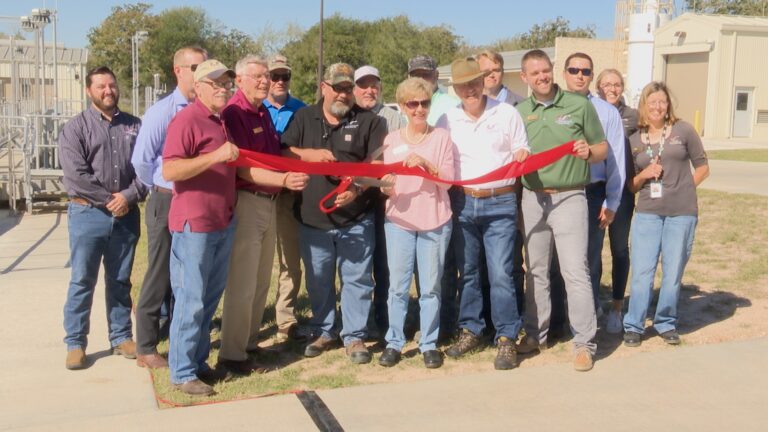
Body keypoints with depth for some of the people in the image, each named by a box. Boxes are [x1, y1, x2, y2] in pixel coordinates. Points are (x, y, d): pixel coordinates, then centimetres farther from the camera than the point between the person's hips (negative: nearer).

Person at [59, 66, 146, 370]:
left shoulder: (134, 126, 8)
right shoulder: (75, 128, -1)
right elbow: (76, 175, -11)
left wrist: (129, 197, -12)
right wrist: (108, 200, -12)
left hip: (126, 215, 3)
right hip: (88, 214, -2)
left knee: (120, 280, 12)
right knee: (82, 281, 2)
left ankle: (121, 337, 22)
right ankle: (75, 343, 12)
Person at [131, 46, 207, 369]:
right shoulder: (161, 112, -10)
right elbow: (141, 162, -8)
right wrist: (162, 189, 3)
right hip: (167, 203, -4)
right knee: (160, 278, 4)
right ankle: (146, 350, 16)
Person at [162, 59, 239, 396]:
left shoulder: (225, 121, 16)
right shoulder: (186, 120, -11)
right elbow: (169, 170, -21)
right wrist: (215, 156, -27)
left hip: (224, 223, 9)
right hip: (194, 225, -9)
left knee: (211, 296, 15)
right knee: (191, 300, -3)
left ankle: (198, 361, 26)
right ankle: (182, 373, 7)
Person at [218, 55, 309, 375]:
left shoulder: (264, 112, 11)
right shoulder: (234, 113, -15)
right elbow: (243, 169, -22)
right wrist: (283, 179, -33)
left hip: (269, 202, 9)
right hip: (246, 202, -9)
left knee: (261, 281, 16)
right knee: (242, 284, -3)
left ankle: (249, 343, 28)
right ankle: (232, 354, 8)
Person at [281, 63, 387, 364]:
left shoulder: (368, 121, 1)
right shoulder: (304, 118, 9)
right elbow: (281, 154, 5)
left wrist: (358, 188, -19)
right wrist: (309, 153, -13)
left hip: (356, 218, -2)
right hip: (312, 217, 2)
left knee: (356, 279, 4)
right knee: (318, 280, 12)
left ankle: (354, 336, 16)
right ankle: (324, 332, 28)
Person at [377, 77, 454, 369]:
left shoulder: (441, 137, 2)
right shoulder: (391, 140, 6)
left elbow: (448, 180, -5)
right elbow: (386, 182, 7)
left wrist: (425, 163, -21)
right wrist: (386, 187, -16)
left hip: (435, 222, -1)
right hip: (399, 221, 1)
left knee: (430, 287, 5)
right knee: (398, 286, 4)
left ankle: (429, 344, 16)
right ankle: (394, 342, 15)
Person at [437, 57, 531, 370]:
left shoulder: (507, 114, 2)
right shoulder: (446, 121, 6)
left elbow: (523, 153, 7)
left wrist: (523, 157, -16)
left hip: (500, 204, -2)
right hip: (462, 203, 3)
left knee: (500, 274, -6)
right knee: (467, 272, 11)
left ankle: (506, 339, 4)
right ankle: (470, 331, 25)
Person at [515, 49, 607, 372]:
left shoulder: (579, 106, 1)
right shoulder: (518, 112, 9)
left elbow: (603, 148, 5)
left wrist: (589, 151, -15)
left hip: (569, 197, -3)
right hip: (532, 198, 4)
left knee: (575, 271, -7)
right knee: (536, 270, 12)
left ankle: (584, 342, 0)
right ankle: (535, 333, 24)